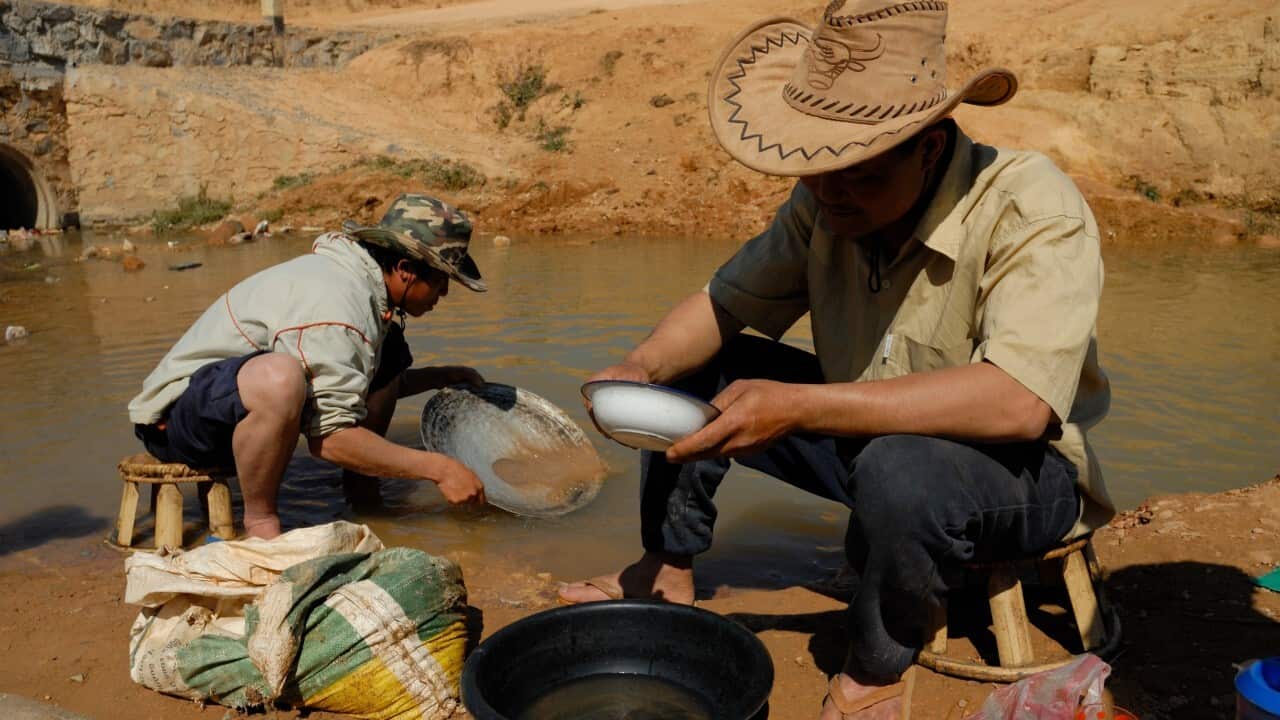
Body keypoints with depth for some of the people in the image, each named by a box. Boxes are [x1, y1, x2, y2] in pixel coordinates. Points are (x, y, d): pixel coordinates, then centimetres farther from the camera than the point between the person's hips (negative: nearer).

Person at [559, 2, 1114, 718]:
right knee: (691, 372, -3)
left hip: (1022, 472, -5)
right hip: (870, 440, 6)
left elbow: (1017, 402, -40)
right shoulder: (826, 201, -9)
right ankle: (667, 572, 16)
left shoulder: (1034, 213, -27)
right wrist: (642, 368, -22)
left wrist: (798, 407, -45)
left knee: (901, 468, -40)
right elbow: (723, 302, -1)